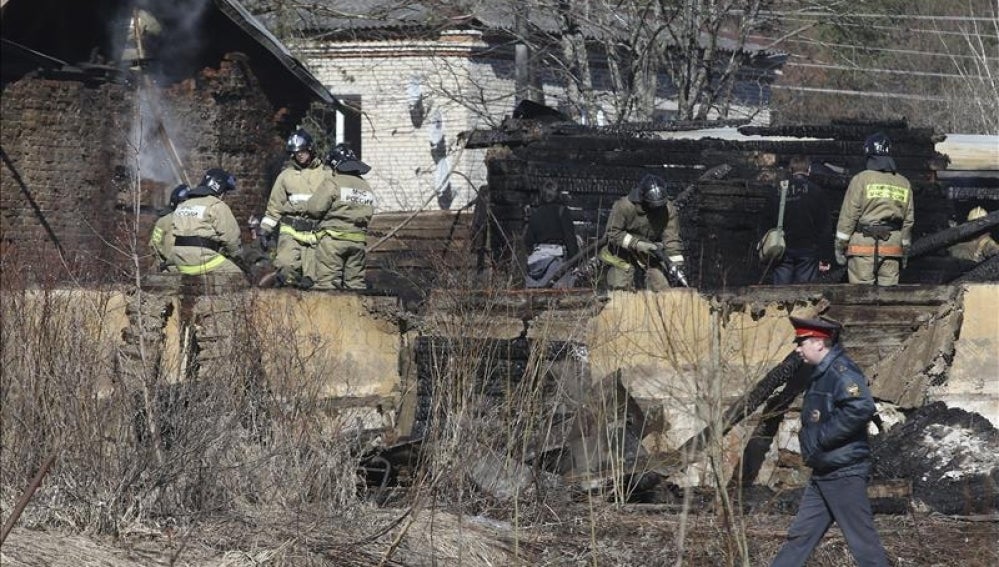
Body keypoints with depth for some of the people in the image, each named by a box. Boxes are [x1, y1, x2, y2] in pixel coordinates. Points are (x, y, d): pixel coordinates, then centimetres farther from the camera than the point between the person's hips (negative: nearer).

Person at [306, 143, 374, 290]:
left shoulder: (333, 185, -7)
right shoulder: (366, 188, 13)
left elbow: (314, 208, -10)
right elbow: (368, 214, 10)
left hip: (333, 239, -6)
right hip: (358, 242, 6)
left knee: (327, 282, -5)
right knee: (355, 282, 9)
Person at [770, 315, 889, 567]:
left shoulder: (841, 371, -15)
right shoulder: (821, 373, 16)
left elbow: (861, 408, -31)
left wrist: (821, 437, -23)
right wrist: (807, 436, 11)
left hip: (844, 473, -10)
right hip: (823, 475, 10)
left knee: (863, 540, -5)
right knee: (800, 534, 12)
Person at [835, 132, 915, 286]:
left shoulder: (861, 179, -4)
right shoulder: (904, 184, 10)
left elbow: (848, 216, -5)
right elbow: (908, 221, 14)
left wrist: (840, 247, 1)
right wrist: (904, 252, 22)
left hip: (864, 245, -4)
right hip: (892, 247, 4)